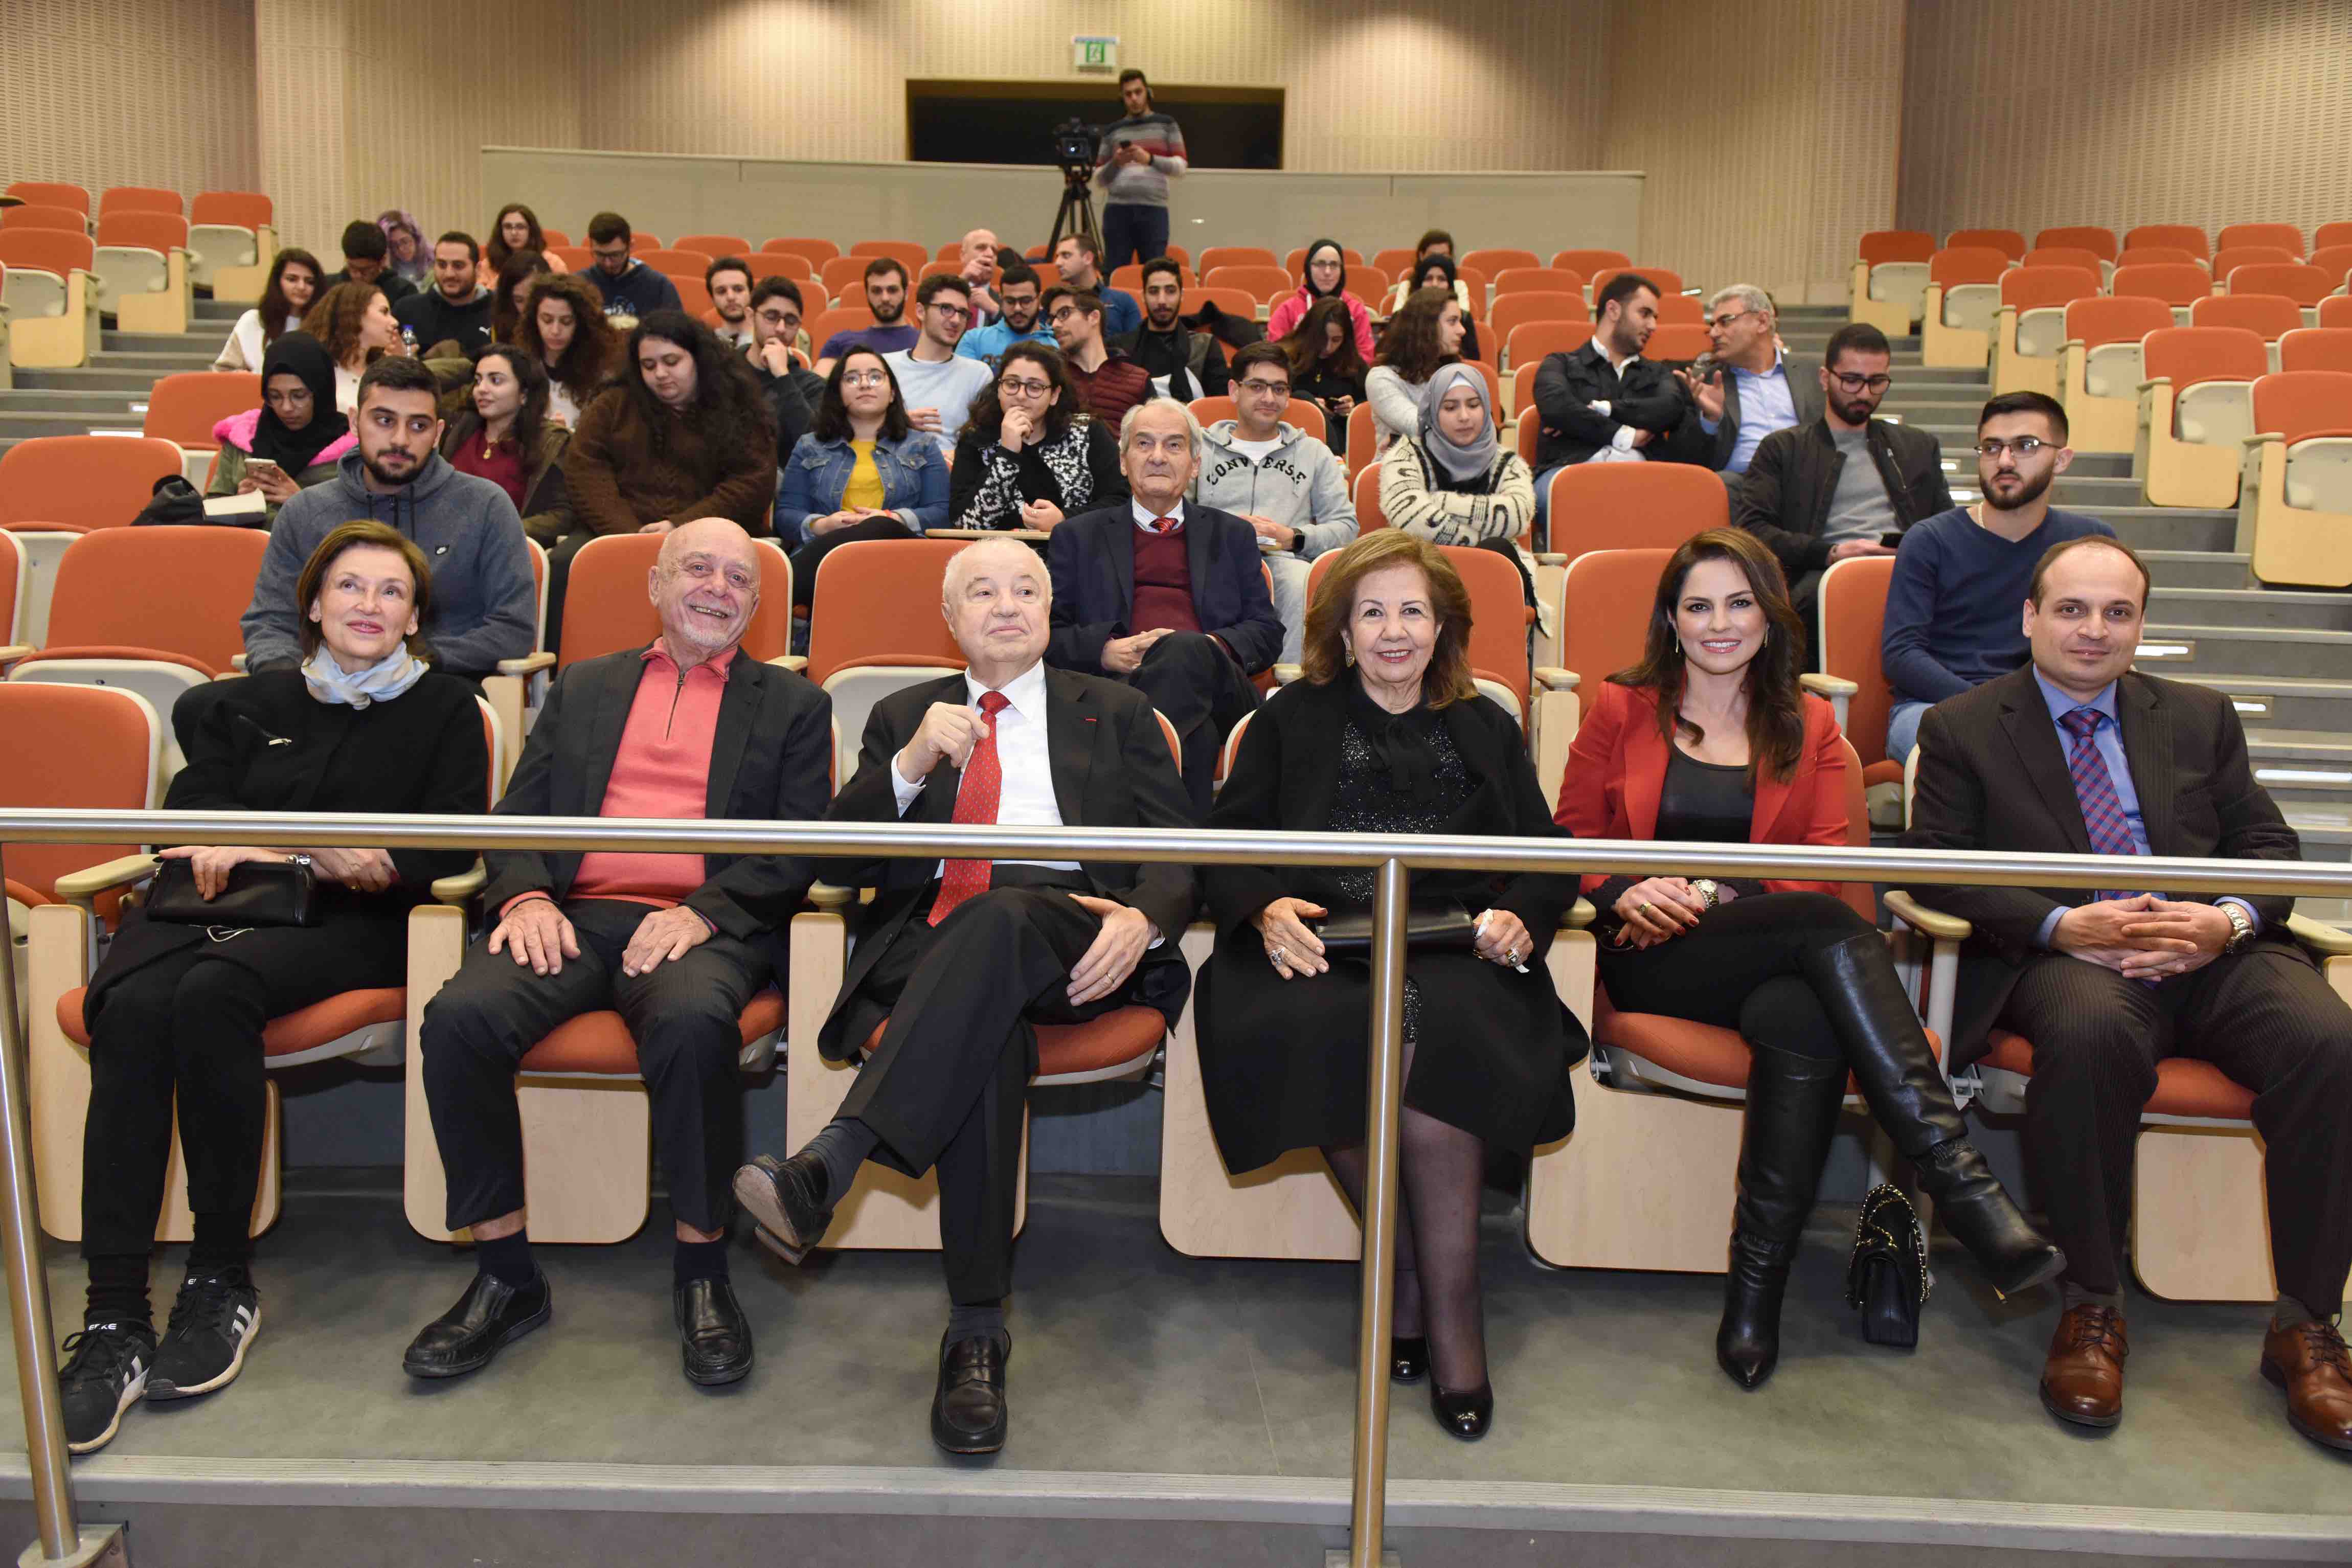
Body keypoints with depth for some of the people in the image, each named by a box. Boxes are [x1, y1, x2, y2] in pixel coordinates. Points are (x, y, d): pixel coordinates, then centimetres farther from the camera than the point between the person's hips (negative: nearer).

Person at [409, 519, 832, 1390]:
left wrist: (704, 912, -12)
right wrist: (525, 896, -6)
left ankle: (701, 1268, -16)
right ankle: (504, 1274, -10)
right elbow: (517, 814, 17)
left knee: (693, 1022, -37)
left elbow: (800, 847, 5)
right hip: (574, 917, 3)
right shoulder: (583, 687, 25)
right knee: (457, 1017, -27)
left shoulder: (792, 703, 17)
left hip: (703, 925, -3)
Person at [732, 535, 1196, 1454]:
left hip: (1071, 926, -1)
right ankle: (976, 1335, -37)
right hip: (933, 938, 1)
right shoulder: (903, 716, 28)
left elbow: (1179, 852, 12)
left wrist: (1146, 920, -11)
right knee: (986, 1031, -36)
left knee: (997, 914, -38)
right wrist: (910, 765, -3)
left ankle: (827, 1166, -49)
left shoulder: (1115, 714, 25)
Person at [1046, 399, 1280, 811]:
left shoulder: (1233, 535, 29)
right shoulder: (1077, 536, 25)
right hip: (1116, 685, -1)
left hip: (1216, 689, 2)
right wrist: (1106, 650, -7)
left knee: (1185, 651, -38)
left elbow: (1268, 632, 19)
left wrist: (1210, 647, -4)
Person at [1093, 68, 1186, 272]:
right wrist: (1116, 163, -6)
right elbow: (1099, 179, 15)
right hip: (1117, 209, 1)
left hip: (1154, 209, -1)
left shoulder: (1167, 124, 12)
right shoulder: (1112, 130, 16)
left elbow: (1180, 168, 3)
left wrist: (1149, 159, -13)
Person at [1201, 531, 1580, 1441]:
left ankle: (1448, 1310, -23)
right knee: (1311, 1031, -35)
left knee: (1436, 1030, -34)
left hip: (1454, 955, 0)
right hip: (1322, 947, 0)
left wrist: (1520, 916, -5)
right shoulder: (1291, 720, 20)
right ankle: (1407, 1268, -16)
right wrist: (1265, 909, -11)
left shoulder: (1487, 730, 25)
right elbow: (1227, 843, 10)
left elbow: (1548, 856, 17)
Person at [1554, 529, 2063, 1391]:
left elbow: (1824, 866, 7)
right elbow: (1571, 839, 9)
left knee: (1807, 1024, -37)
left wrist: (1721, 899, -11)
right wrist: (1628, 890, -13)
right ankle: (1960, 1183, -40)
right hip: (1651, 961, -2)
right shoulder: (1622, 708, 14)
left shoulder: (1808, 724, 18)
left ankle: (1757, 1288, -29)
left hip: (1774, 955, 3)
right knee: (1831, 929, -33)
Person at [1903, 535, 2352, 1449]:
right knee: (2092, 1032, -38)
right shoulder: (1961, 729, 10)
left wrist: (2229, 920, -8)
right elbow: (1935, 868, 0)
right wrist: (2061, 926, -15)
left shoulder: (2200, 717, 21)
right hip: (2065, 960, -3)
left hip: (2213, 954, 4)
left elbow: (2270, 847, 16)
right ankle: (2092, 1306, -19)